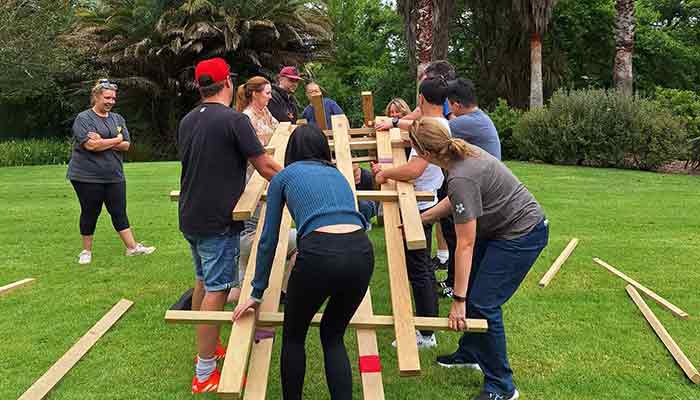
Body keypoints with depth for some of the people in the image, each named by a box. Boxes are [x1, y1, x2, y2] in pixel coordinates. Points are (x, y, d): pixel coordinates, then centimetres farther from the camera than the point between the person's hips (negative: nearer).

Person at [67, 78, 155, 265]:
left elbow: (126, 145, 1)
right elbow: (91, 145, -20)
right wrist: (116, 140, -11)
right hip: (87, 176, -4)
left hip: (114, 176, 4)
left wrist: (103, 142, -13)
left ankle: (132, 247, 8)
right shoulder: (83, 118, -6)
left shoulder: (118, 119, 10)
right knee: (90, 213, 7)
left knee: (119, 212, 6)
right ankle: (86, 250, 20)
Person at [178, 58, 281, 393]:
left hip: (190, 217, 8)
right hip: (217, 221, -8)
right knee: (216, 291, -2)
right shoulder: (235, 120, -15)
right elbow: (266, 167, -14)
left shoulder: (187, 122, 9)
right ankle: (205, 375, 3)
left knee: (203, 281, 21)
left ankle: (205, 349, 35)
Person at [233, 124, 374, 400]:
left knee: (293, 336, 23)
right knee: (333, 336, 25)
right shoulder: (337, 174, 30)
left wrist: (257, 292, 26)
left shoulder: (284, 176, 19)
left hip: (320, 253, -4)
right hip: (362, 253, 4)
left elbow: (268, 239, 19)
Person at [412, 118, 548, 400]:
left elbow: (465, 244, -28)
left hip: (523, 234, -10)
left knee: (482, 303, -8)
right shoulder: (463, 152, -3)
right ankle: (469, 354, 35)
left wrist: (458, 301, -23)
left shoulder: (461, 178, -30)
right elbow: (454, 201, 15)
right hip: (499, 228, 10)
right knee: (470, 289, 15)